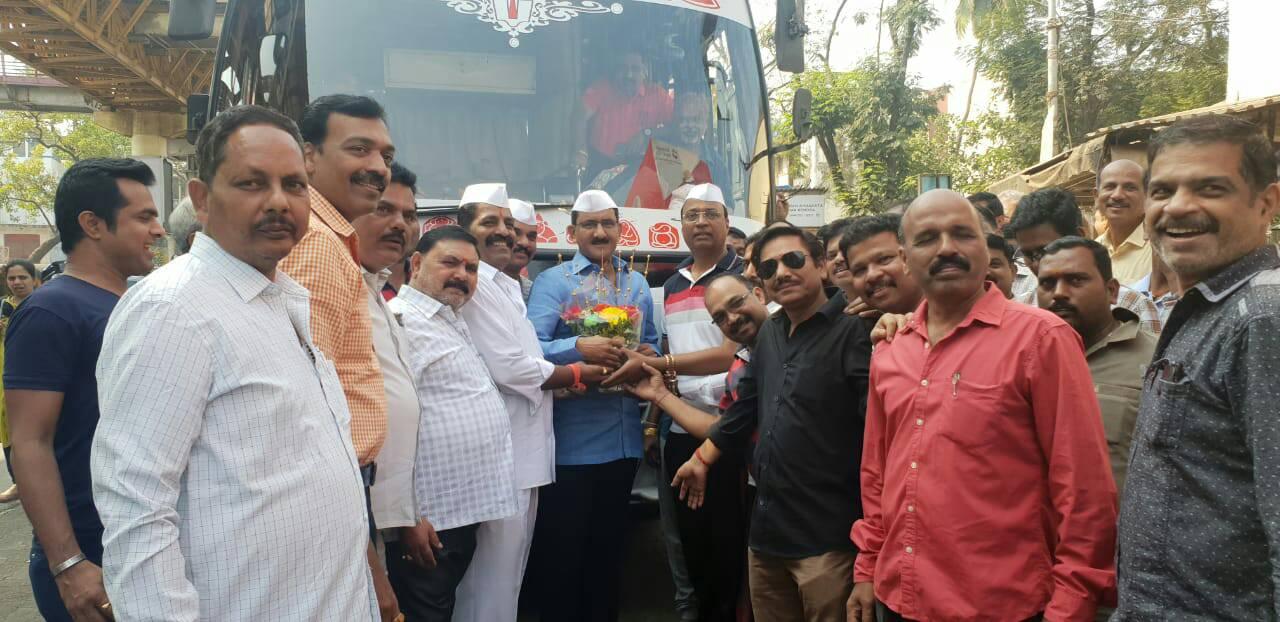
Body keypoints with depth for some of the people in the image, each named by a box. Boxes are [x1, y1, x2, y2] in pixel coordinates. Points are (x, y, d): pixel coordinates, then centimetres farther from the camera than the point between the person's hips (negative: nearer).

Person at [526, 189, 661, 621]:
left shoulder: (638, 284, 12)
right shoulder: (553, 281, -5)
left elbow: (651, 345, 17)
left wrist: (647, 356, -6)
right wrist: (580, 348, -30)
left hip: (623, 439, 5)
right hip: (569, 440, -5)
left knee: (609, 546, 19)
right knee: (561, 549, 5)